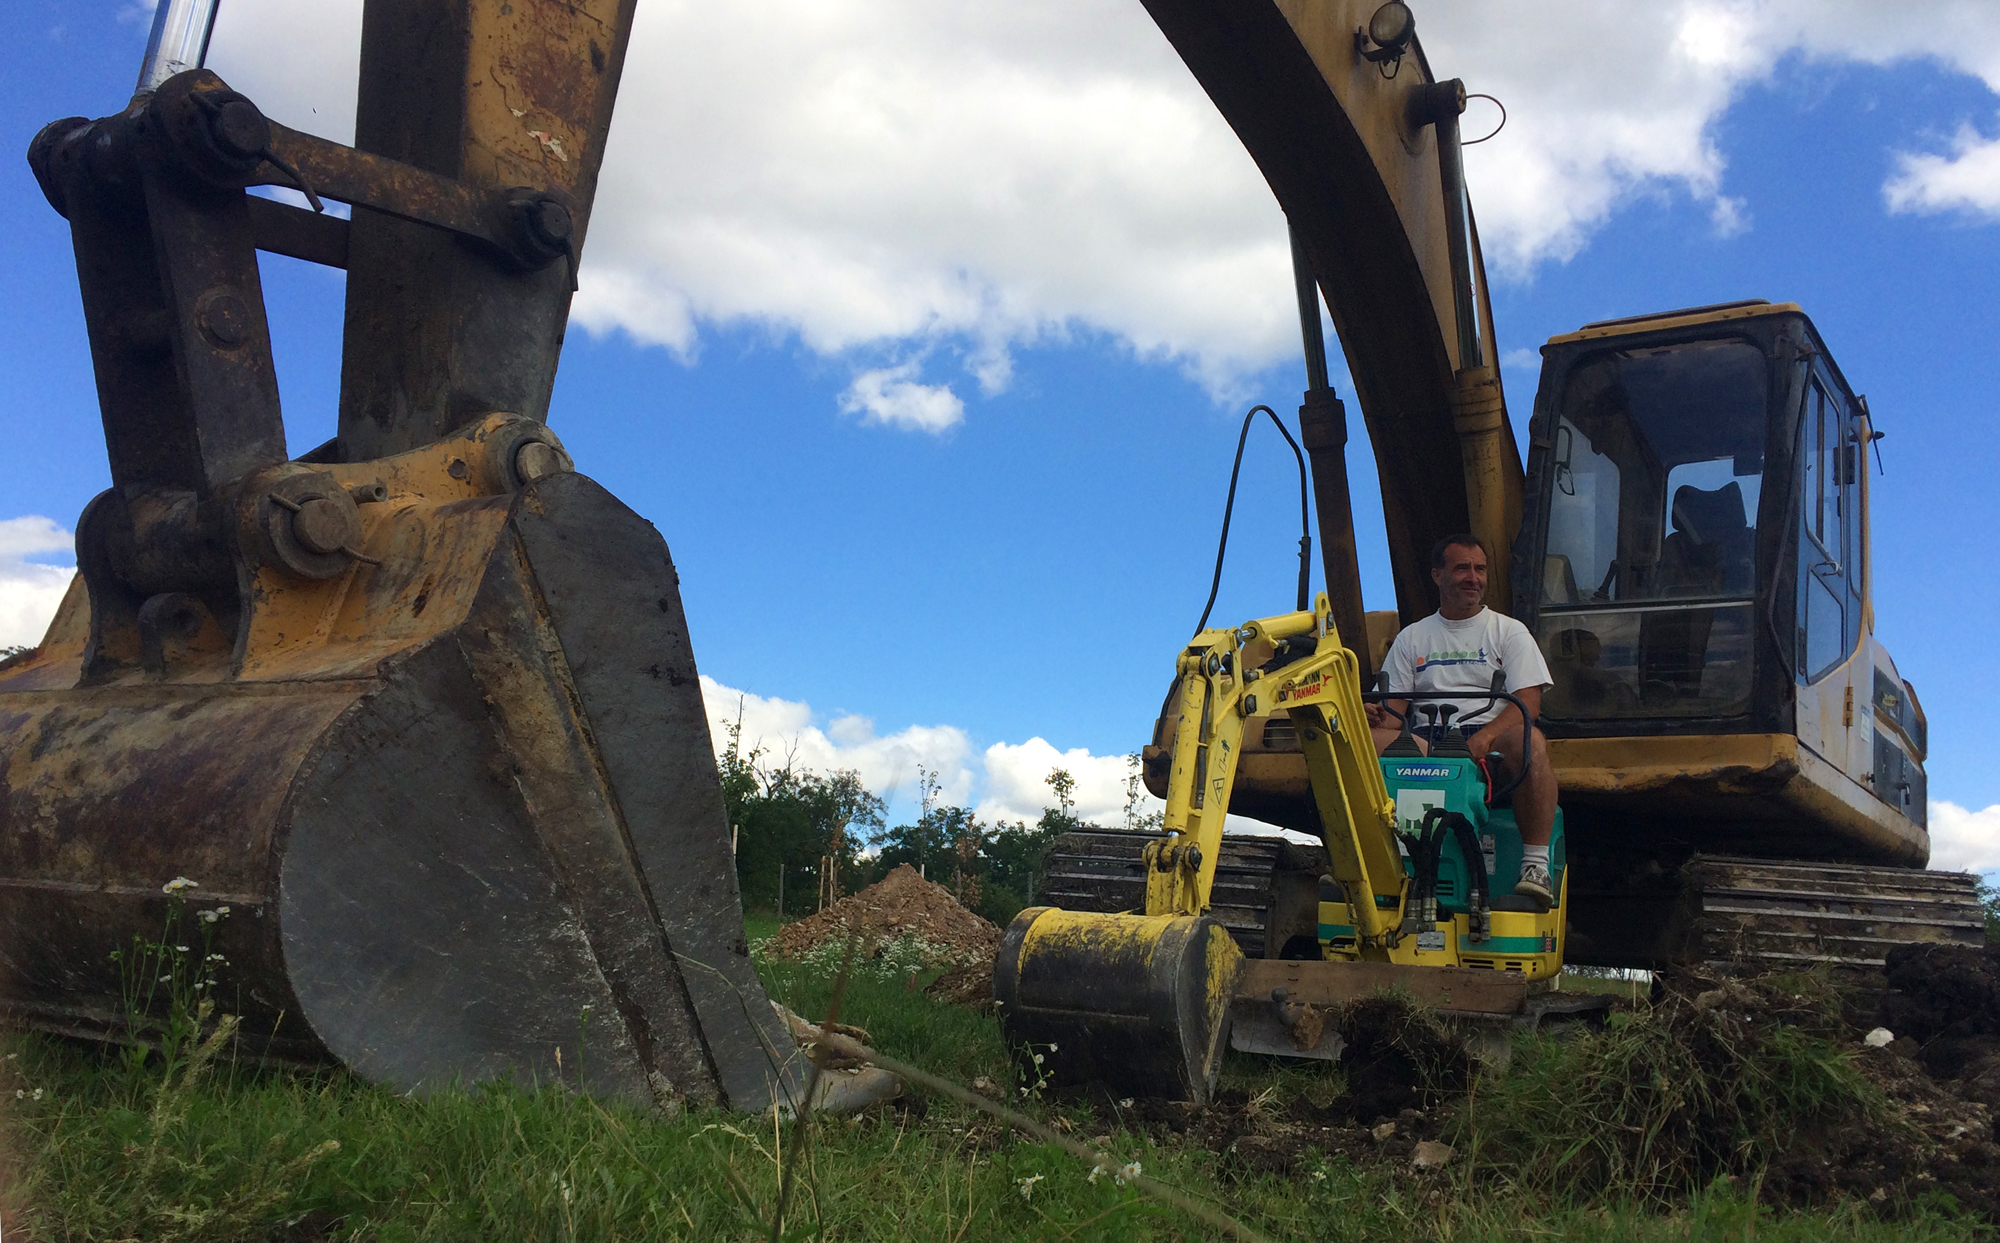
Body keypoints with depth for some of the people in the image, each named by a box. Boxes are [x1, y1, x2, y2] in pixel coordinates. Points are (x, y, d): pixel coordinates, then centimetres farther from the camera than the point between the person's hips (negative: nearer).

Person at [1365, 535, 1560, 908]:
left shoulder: (1509, 631, 14)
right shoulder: (1412, 637, 21)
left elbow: (1528, 702, 0)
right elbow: (1395, 706, 14)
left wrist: (1484, 737, -21)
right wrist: (1379, 717, -13)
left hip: (1491, 741, -1)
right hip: (1426, 743, 2)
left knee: (1530, 741, -36)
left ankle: (1536, 863, -31)